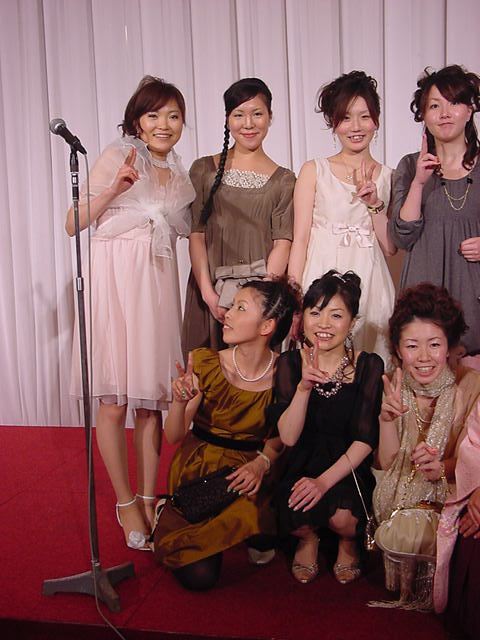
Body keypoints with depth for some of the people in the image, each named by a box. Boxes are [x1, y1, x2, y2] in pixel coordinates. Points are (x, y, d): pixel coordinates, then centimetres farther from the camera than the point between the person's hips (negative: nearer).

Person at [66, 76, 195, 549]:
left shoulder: (177, 174, 16)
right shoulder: (118, 156, 0)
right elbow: (74, 223, -7)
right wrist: (116, 187, -18)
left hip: (157, 283, 5)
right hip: (114, 279, -4)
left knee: (153, 395, 6)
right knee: (114, 398, -2)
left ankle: (148, 497, 18)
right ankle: (124, 502, 12)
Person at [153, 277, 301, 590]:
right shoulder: (204, 363, -12)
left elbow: (278, 441, 3)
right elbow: (174, 437, -10)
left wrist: (261, 463, -19)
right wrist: (180, 402, -30)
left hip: (249, 473, 1)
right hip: (199, 469, -1)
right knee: (199, 575, -16)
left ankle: (259, 540, 7)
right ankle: (170, 513, 16)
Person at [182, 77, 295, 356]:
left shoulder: (284, 181, 6)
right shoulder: (204, 170, 7)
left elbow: (283, 244, -2)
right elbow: (196, 234, 2)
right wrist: (208, 293, -10)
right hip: (210, 293, 1)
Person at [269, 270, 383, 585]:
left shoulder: (369, 366, -7)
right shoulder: (290, 363, -4)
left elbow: (365, 440, -9)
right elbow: (288, 437, -11)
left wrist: (325, 480, -22)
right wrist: (304, 386, -27)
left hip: (348, 468, -1)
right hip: (302, 465, 1)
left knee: (342, 518, -29)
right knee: (297, 517, -28)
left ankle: (348, 541, 11)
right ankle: (308, 538, 12)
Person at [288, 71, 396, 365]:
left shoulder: (388, 176, 9)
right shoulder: (314, 171, 2)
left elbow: (391, 248, 6)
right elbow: (300, 240, -2)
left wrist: (374, 203, -7)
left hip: (370, 285, 2)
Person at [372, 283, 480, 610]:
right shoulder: (395, 385, -2)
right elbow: (388, 463, -1)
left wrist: (443, 467, -29)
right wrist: (387, 419, -19)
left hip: (451, 495, -3)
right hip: (403, 494, 4)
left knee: (405, 533, -27)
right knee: (394, 533, -25)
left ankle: (424, 596, 3)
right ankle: (408, 592, 5)